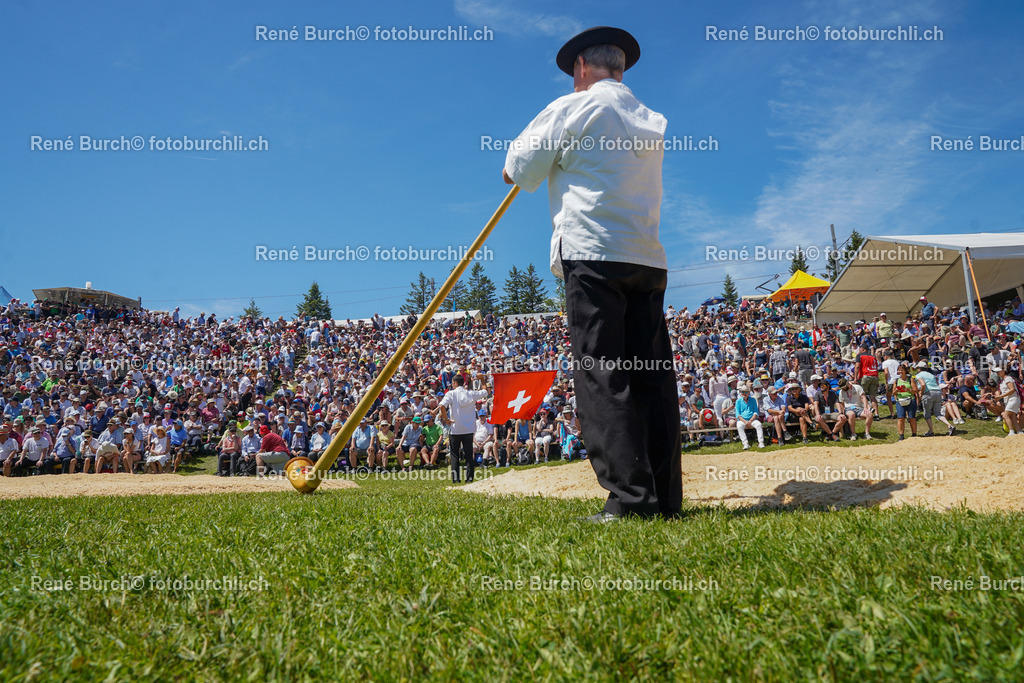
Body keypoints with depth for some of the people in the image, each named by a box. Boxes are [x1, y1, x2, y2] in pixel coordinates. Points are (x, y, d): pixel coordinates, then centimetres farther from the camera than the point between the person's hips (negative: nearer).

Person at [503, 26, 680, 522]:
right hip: (649, 258, 7)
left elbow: (517, 172, 8)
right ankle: (666, 497, 4)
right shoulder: (652, 122, 24)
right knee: (651, 377, 3)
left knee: (601, 376, -9)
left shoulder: (572, 109, 5)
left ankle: (629, 497, -14)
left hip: (592, 253, -6)